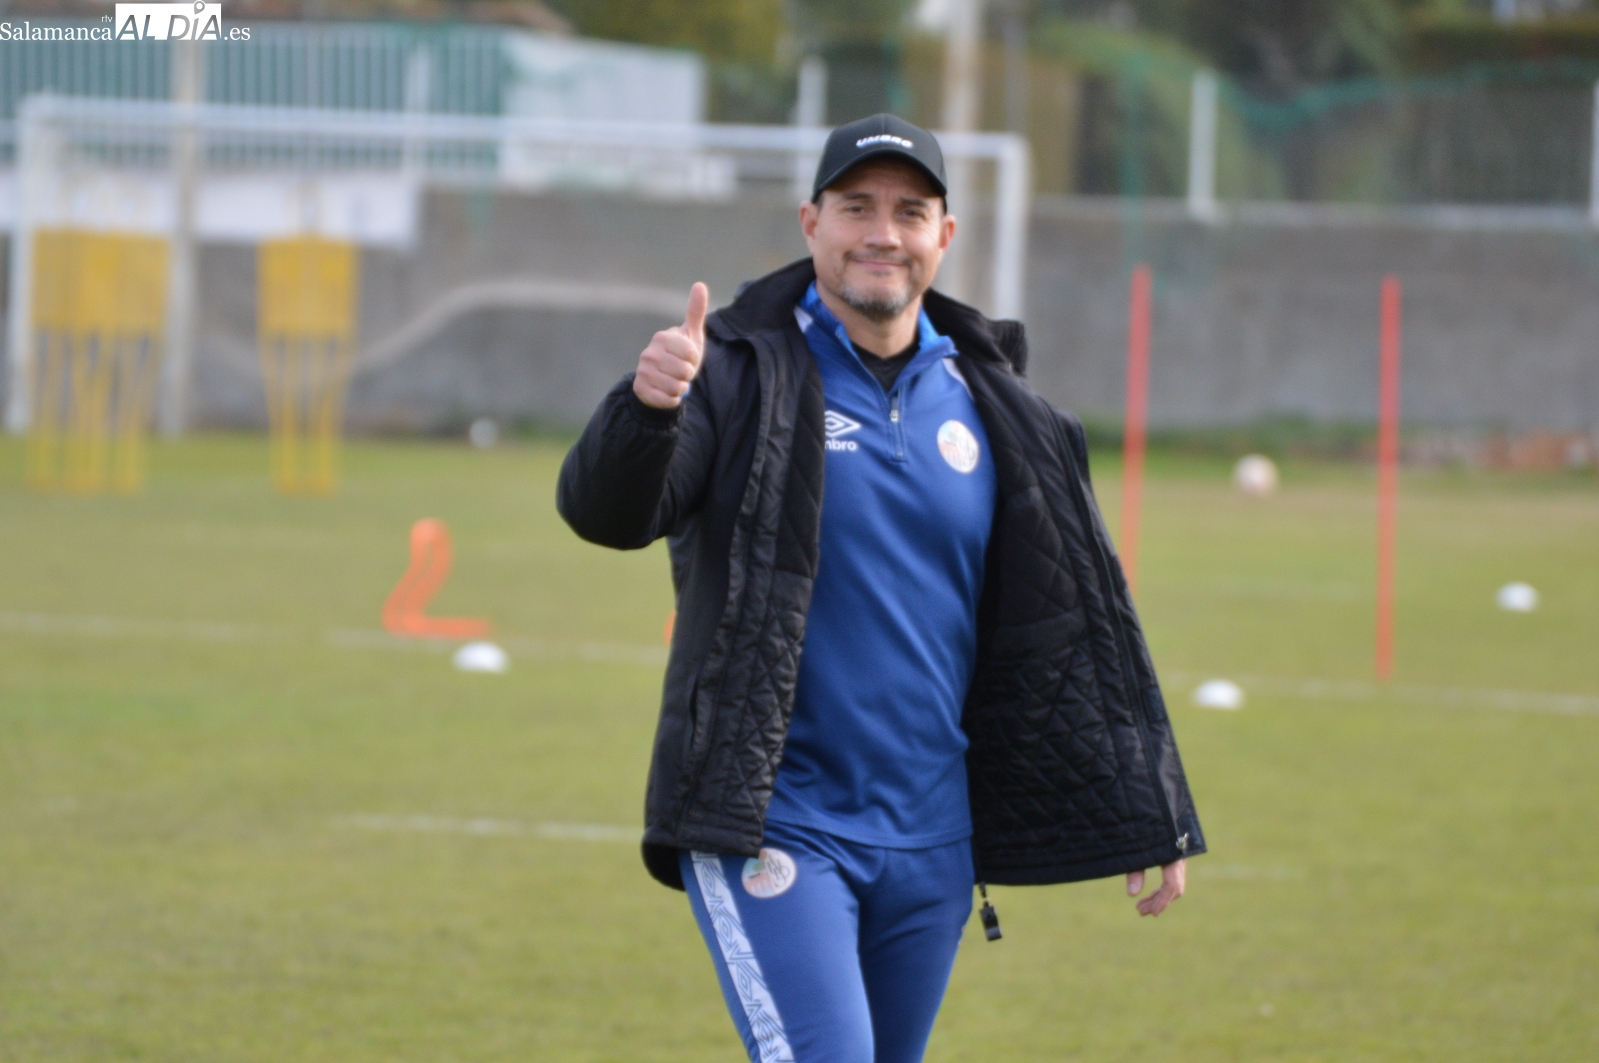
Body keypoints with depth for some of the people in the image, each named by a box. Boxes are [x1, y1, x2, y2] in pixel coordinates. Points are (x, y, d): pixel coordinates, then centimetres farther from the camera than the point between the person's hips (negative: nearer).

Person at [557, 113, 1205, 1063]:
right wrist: (646, 407, -40)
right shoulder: (740, 372, -3)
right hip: (771, 829, -5)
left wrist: (1153, 821, 12)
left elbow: (1078, 619, 14)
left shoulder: (995, 411, 9)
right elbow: (605, 513, -18)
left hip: (931, 842, 5)